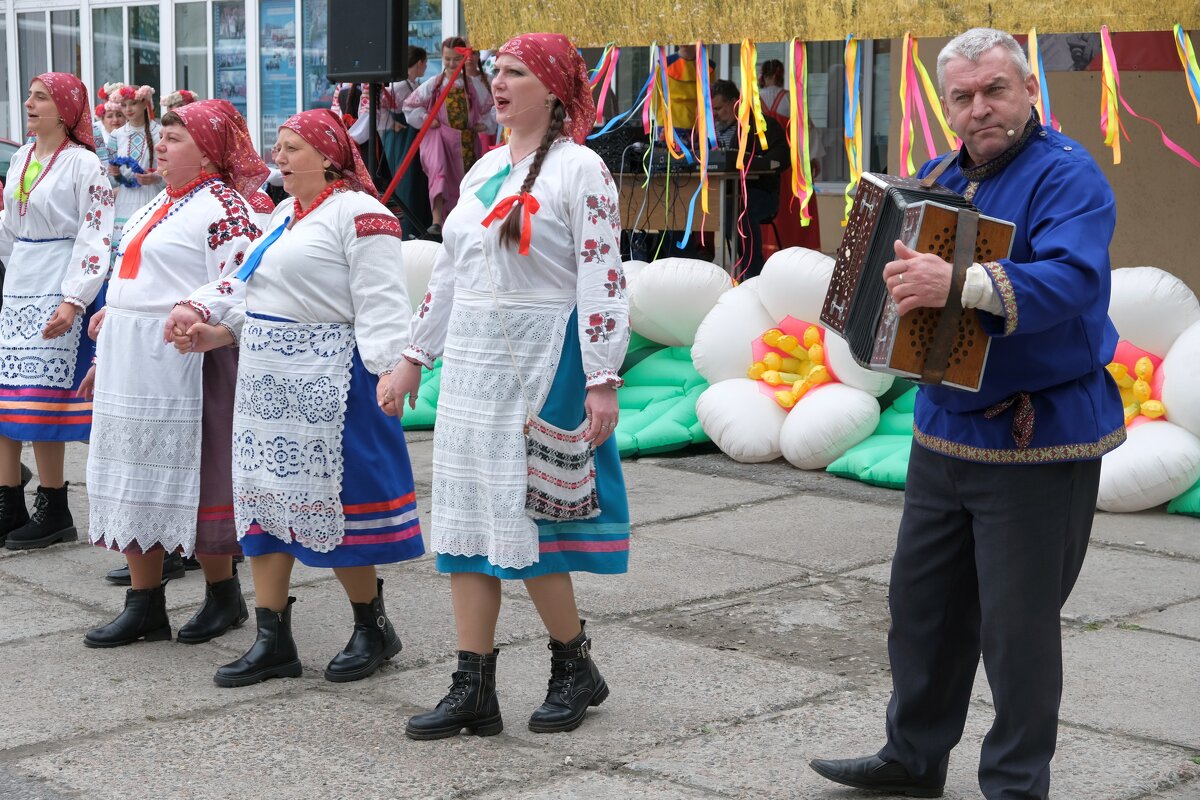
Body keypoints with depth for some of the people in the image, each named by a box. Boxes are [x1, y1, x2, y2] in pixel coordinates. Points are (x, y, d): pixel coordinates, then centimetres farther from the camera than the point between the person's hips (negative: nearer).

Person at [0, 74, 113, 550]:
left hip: (58, 292, -7)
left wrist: (73, 300, -21)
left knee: (40, 400, -7)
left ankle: (54, 512, 4)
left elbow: (95, 238, -14)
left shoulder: (82, 164, -9)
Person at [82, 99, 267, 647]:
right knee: (134, 478, 10)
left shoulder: (222, 207, -10)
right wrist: (105, 356, 24)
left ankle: (223, 595, 15)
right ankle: (144, 606, 17)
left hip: (183, 361, -9)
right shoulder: (161, 203, 18)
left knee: (191, 476, -1)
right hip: (130, 364, 9)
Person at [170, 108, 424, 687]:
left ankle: (373, 628, 15)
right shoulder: (285, 216, 18)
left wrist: (389, 371, -25)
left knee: (329, 505, -4)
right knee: (265, 499, 8)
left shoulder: (358, 214, -11)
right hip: (268, 380, 9)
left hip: (326, 381, -9)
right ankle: (272, 641, 14)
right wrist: (217, 330, 11)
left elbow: (381, 304, -17)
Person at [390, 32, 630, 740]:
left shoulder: (579, 168, -8)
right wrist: (415, 357, 18)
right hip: (471, 363, 8)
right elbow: (451, 271, 19)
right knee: (467, 521, 5)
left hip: (541, 365, -7)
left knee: (524, 523, -4)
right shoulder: (485, 169, 14)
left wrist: (603, 380, -19)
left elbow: (601, 278, -13)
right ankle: (474, 692, 10)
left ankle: (576, 667, 16)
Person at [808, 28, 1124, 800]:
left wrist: (960, 284, -44)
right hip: (945, 428, 8)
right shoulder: (942, 177, 10)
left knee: (1018, 622, 0)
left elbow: (1073, 278, -32)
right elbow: (894, 253, 24)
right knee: (923, 600, 17)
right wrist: (878, 276, 1)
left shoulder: (1066, 175, -15)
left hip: (1037, 442, -8)